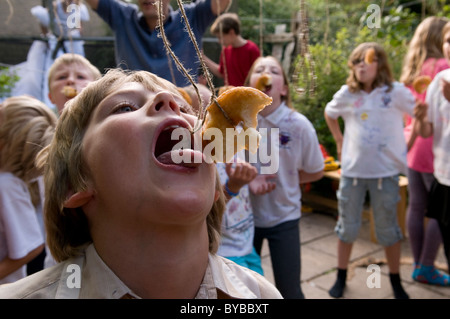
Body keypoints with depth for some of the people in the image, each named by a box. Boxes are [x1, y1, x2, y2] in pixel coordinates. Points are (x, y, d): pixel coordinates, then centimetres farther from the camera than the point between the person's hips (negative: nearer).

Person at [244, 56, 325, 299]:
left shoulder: (299, 125, -15)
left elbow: (315, 172, -1)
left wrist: (281, 178, -9)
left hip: (283, 217, -1)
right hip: (244, 215, 1)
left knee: (289, 291, 6)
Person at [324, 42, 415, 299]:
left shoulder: (395, 91, -7)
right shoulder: (347, 94, 0)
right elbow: (330, 114, 19)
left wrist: (408, 145, -6)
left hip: (386, 171, -2)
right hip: (352, 169, 2)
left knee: (388, 228, 11)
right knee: (347, 226, 12)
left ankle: (396, 281, 29)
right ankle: (341, 278, 29)